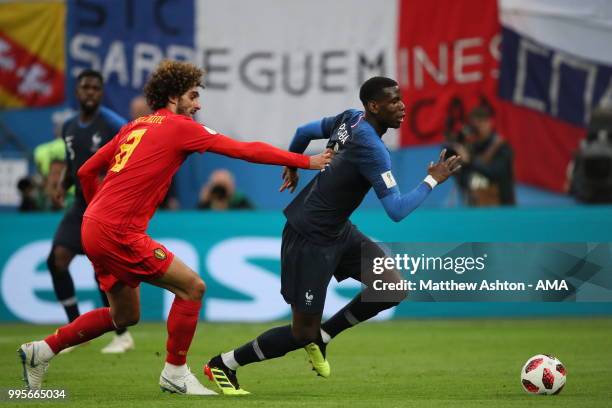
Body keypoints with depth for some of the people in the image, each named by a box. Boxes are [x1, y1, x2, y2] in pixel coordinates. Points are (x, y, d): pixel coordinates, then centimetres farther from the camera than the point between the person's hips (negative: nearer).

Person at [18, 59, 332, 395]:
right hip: (120, 233, -9)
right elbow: (246, 151, -6)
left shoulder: (135, 127, 18)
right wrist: (306, 162, 0)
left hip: (94, 227, 9)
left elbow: (86, 172, 21)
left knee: (125, 316, 20)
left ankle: (42, 350, 20)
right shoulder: (180, 127, -6)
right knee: (192, 286, -5)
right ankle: (175, 373, 3)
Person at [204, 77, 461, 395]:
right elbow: (397, 211, -28)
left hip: (337, 230, 9)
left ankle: (321, 337, 17)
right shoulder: (370, 148, -27)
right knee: (303, 333, -1)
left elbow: (305, 131, 18)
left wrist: (292, 166, 36)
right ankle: (223, 364, 16)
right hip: (310, 238, -9)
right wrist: (432, 181, -16)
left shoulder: (351, 119, 0)